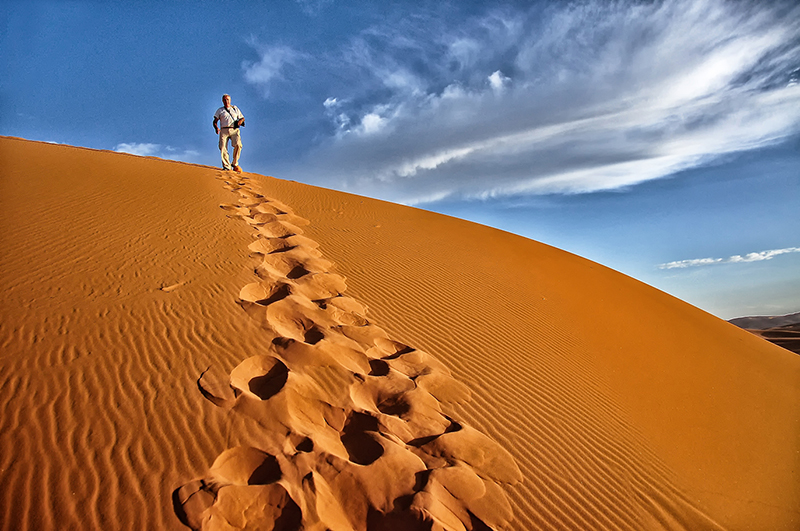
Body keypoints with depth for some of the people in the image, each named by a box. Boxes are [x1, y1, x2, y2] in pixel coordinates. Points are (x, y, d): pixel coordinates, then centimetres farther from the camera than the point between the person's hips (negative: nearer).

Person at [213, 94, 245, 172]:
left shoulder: (235, 108, 23)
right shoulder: (220, 110, 19)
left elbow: (242, 118, 24)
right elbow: (215, 121, 13)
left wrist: (240, 121, -1)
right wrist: (216, 128, -9)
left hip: (234, 130, 0)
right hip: (224, 130, 1)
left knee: (238, 145, -24)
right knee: (223, 147, -16)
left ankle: (235, 164, -11)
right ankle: (227, 166, -12)